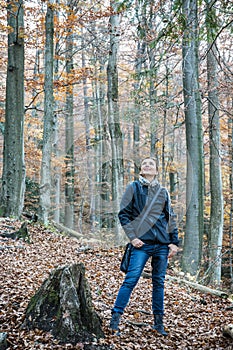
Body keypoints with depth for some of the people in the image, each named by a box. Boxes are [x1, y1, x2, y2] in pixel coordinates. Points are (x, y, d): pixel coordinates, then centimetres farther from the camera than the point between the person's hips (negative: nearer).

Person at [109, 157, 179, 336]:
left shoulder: (163, 191, 12)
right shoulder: (133, 188, 4)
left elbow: (170, 217, 14)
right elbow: (123, 214, 1)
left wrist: (174, 242, 8)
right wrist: (132, 237, -8)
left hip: (162, 244, 3)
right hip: (142, 243, -3)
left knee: (159, 282, 9)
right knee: (130, 280, -9)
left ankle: (159, 322, 20)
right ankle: (115, 319, -2)